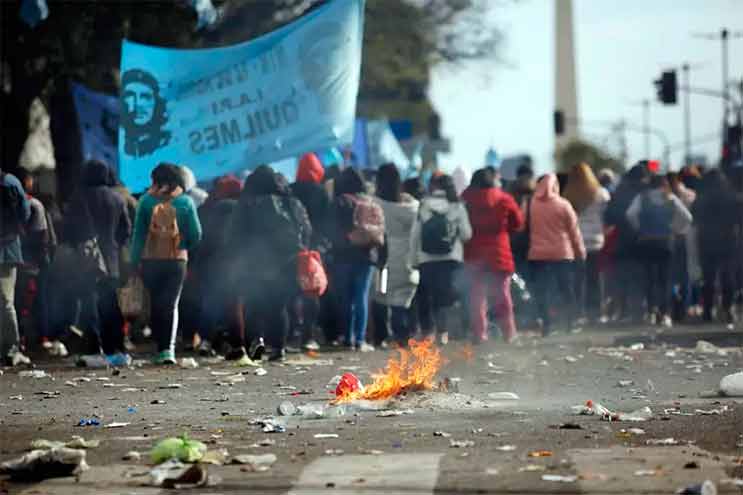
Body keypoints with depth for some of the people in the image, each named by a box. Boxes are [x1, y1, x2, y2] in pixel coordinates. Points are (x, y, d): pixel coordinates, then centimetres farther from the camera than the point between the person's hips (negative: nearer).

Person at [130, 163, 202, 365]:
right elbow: (196, 235, 0)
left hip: (150, 260, 1)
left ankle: (161, 348, 14)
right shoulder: (185, 202, 0)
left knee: (155, 304, 13)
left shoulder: (146, 201, 0)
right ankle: (168, 348, -17)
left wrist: (135, 261, 5)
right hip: (177, 261, 0)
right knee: (171, 304, 0)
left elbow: (138, 233, 1)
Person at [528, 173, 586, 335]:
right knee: (567, 290, 8)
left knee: (541, 291, 2)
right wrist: (580, 250, 8)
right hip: (561, 254, -1)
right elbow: (574, 230, -1)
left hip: (538, 254, 1)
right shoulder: (563, 205, -5)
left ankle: (546, 325, -3)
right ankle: (571, 323, 8)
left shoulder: (532, 204, -1)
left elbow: (527, 228, 5)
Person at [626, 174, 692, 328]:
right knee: (664, 278, 5)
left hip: (645, 241, 0)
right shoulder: (671, 199, 5)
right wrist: (676, 230, 9)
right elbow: (687, 217, -3)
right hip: (665, 241, 0)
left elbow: (630, 214, -12)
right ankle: (665, 313, -2)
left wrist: (639, 228, 1)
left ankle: (652, 311, -4)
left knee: (649, 277, 5)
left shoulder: (642, 198, 3)